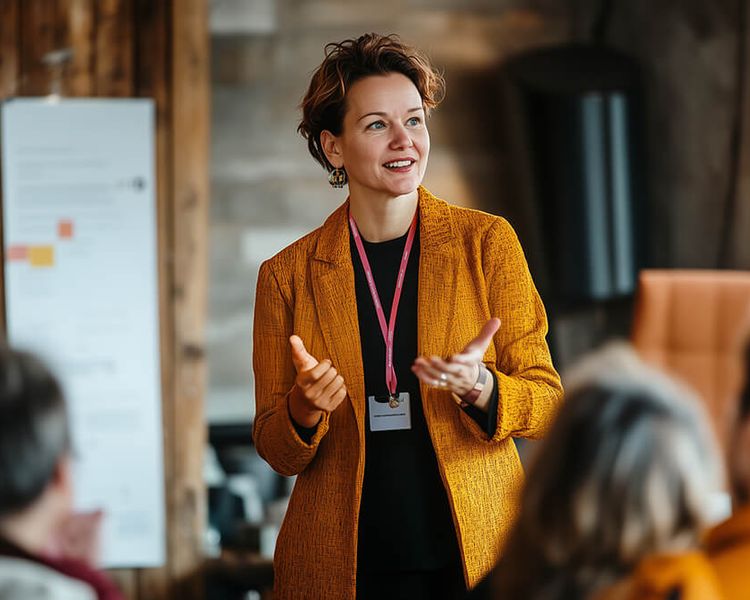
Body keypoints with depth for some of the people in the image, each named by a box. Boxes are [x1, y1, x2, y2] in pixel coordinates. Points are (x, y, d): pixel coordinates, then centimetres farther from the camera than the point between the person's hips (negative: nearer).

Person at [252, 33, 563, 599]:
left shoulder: (488, 242, 0)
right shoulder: (288, 275, 2)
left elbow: (546, 401, 1)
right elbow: (276, 450, 6)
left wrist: (479, 387, -19)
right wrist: (305, 410, -15)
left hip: (479, 554, 0)